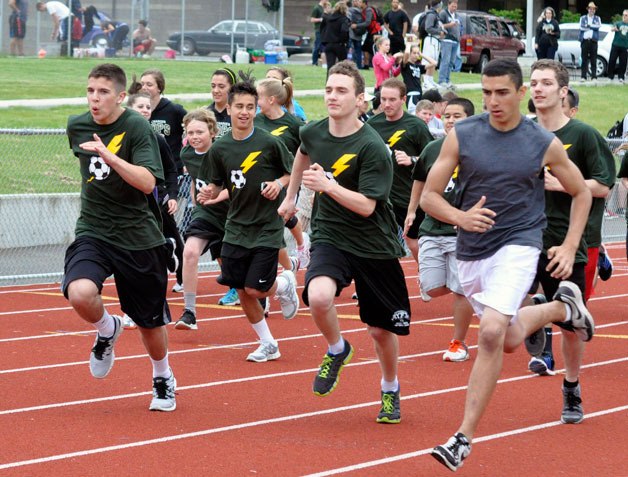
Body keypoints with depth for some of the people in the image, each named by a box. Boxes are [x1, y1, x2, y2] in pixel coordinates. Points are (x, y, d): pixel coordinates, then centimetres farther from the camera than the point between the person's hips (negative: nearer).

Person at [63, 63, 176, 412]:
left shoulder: (137, 127, -13)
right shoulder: (77, 126, 2)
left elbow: (147, 182, -26)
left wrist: (109, 155, -35)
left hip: (138, 236, -3)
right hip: (92, 232, 3)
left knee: (150, 323, 9)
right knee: (80, 294, -28)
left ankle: (163, 379, 39)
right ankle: (107, 330, 7)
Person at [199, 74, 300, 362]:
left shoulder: (269, 143, -11)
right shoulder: (219, 149, -1)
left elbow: (294, 172, 0)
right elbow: (216, 185, 8)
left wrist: (279, 183, -18)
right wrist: (208, 193, -13)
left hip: (267, 227, -4)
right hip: (236, 228, 4)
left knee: (255, 289, -10)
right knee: (241, 291, 5)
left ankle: (285, 284, 25)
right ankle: (268, 345, 22)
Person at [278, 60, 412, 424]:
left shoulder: (372, 147, -18)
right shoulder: (314, 133, -2)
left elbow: (366, 205, -23)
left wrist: (326, 185, -33)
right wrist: (291, 195, 31)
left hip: (375, 246, -2)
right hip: (330, 236, 3)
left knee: (382, 329, 8)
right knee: (319, 297, -28)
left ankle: (391, 391, 37)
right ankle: (337, 350, 4)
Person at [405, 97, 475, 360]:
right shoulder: (433, 149, 6)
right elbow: (420, 179, 23)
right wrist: (412, 211, 25)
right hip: (431, 228, 4)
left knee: (460, 290, -1)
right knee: (433, 288, -2)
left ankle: (458, 343, 15)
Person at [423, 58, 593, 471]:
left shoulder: (545, 144, -5)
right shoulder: (461, 135, -3)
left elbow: (582, 192, 11)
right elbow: (429, 196, -1)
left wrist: (570, 246, 1)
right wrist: (461, 217, -21)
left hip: (518, 246, -4)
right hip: (472, 251, 4)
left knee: (491, 333, -24)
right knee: (509, 339, 18)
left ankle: (464, 438, -16)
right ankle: (562, 306, 50)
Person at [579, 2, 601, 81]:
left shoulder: (597, 18, 15)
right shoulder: (583, 18, 13)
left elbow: (598, 26, -4)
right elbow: (581, 27, -4)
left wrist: (589, 25, -5)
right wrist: (593, 27, -4)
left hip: (593, 41, 0)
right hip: (584, 40, 0)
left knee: (593, 59, -3)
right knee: (584, 59, -1)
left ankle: (594, 76, -1)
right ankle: (583, 76, 0)